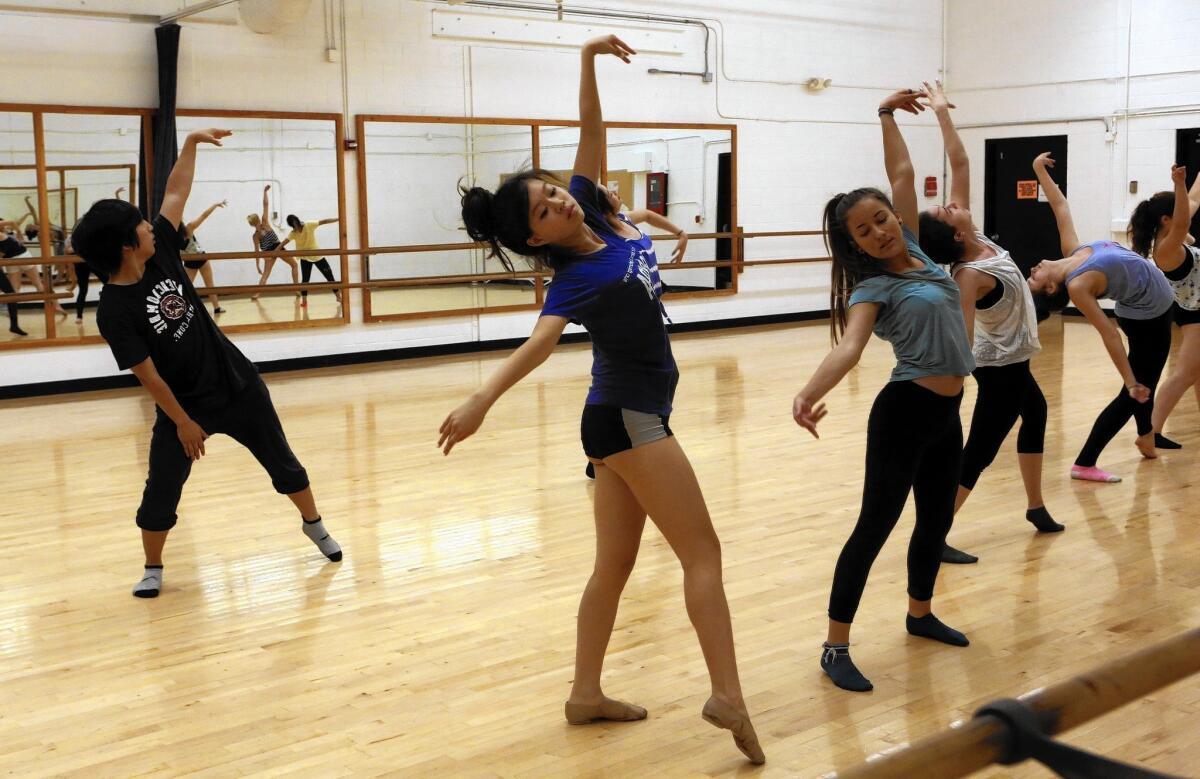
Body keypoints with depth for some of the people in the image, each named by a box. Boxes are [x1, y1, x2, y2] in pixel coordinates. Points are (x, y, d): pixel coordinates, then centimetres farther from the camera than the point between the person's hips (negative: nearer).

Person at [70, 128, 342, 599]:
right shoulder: (114, 310, -22)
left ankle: (314, 525, 36)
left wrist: (192, 143, 1)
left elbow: (176, 193, 4)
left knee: (282, 462, 15)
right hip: (184, 404, -5)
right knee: (161, 490, 2)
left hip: (238, 383, 5)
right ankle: (153, 570, 24)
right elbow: (148, 375, -19)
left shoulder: (161, 253, -7)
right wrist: (182, 422, -15)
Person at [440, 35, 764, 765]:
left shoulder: (592, 216, 1)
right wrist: (484, 398, -54)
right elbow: (540, 340, -38)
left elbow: (593, 131, 2)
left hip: (626, 415, 8)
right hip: (631, 417, -8)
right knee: (703, 552, -7)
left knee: (615, 563, 11)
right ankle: (728, 697, -10)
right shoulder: (574, 277, -20)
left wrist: (590, 61, -10)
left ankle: (586, 693, 18)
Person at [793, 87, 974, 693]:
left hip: (946, 414, 8)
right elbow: (849, 346, -29)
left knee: (936, 518, 19)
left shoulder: (914, 250, 6)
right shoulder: (873, 286, -12)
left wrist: (887, 115, 11)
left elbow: (903, 175, 12)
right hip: (905, 413, -8)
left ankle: (920, 614, 39)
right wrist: (809, 393, -47)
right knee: (875, 527, -7)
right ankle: (835, 648, -2)